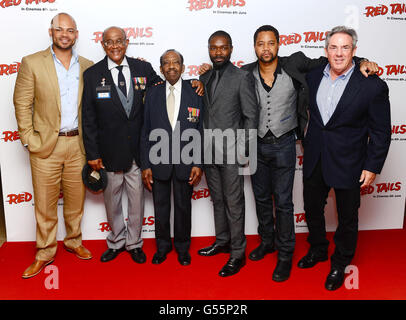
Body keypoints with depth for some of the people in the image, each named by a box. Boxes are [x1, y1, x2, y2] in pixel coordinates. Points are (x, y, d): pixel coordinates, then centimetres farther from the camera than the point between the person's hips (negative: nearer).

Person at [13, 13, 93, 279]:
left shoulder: (87, 67, 7)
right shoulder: (32, 63, 0)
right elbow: (22, 104, -1)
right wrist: (29, 140, -7)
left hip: (78, 144, 2)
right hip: (46, 145, -2)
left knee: (76, 199, 13)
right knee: (45, 202, 7)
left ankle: (74, 241, 34)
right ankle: (45, 253, 23)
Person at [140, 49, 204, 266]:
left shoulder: (195, 93, -1)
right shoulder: (152, 94, 2)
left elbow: (201, 131, -1)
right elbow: (146, 132, 2)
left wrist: (198, 163, -8)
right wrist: (145, 165, -3)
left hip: (185, 162, -1)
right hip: (158, 161, 1)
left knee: (183, 207, 12)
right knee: (161, 207, 13)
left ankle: (182, 247, 33)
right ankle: (162, 246, 34)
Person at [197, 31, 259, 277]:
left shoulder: (243, 77, -6)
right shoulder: (204, 78, 13)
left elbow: (251, 116, -8)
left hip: (231, 152, -6)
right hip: (209, 151, 6)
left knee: (234, 203, 1)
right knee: (218, 200, 17)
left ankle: (238, 254, 13)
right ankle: (222, 241, 34)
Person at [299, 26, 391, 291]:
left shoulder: (373, 86, -14)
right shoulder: (313, 75, -2)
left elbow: (381, 132, -9)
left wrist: (373, 167, -10)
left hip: (347, 162, -4)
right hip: (314, 159, 4)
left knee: (347, 217, 12)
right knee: (312, 209, 20)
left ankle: (340, 264, 36)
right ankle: (318, 250, 46)